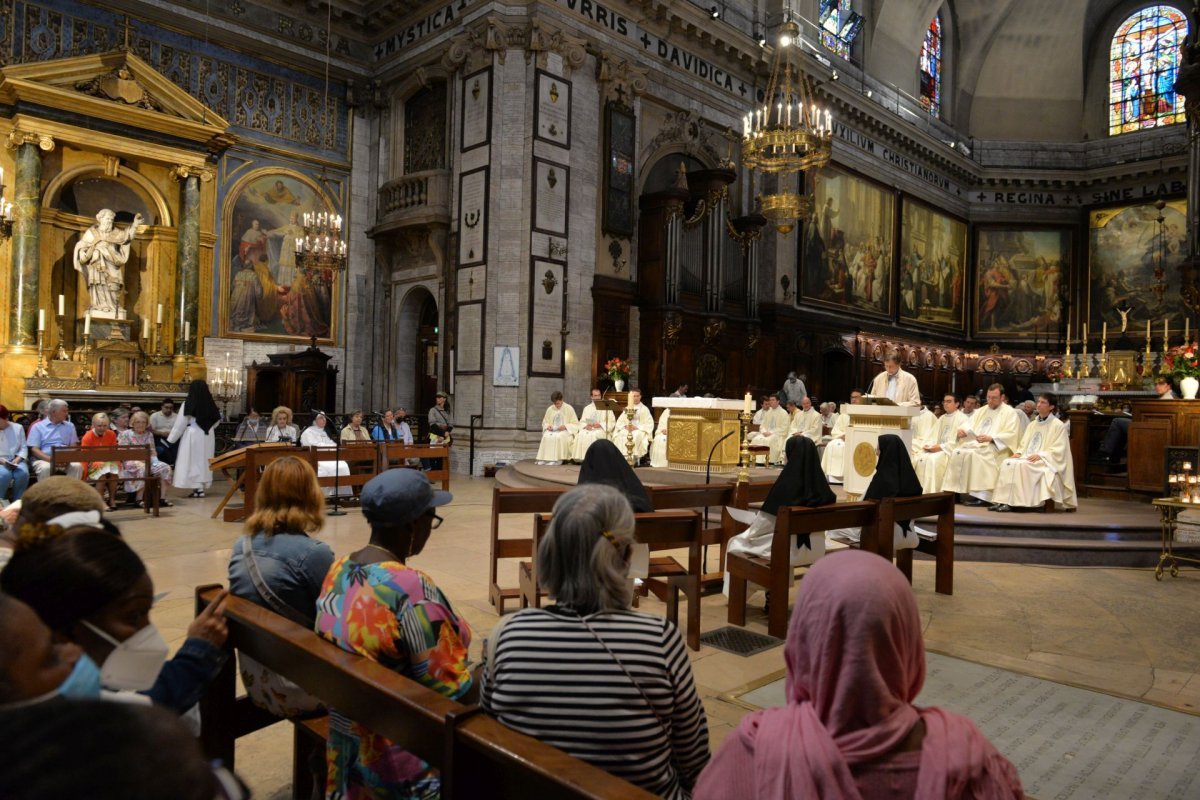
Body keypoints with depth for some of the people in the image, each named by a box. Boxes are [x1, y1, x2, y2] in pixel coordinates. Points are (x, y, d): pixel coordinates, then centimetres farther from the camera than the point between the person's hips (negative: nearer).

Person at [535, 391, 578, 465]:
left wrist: (565, 426, -17)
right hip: (552, 430, 3)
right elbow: (544, 422, 18)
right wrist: (548, 426, -6)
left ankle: (557, 459, -36)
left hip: (565, 431, -3)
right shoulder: (550, 409, 9)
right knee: (546, 436, -32)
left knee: (558, 437, -38)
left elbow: (575, 424, -1)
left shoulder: (569, 409, -1)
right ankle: (545, 458, -32)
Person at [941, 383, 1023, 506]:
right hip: (974, 444, 6)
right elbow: (968, 425, 14)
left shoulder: (1009, 412, 5)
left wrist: (990, 438, -21)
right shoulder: (981, 411, 23)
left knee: (972, 454, -34)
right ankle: (958, 490, -25)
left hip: (995, 448, -6)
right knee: (957, 452, -24)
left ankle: (977, 494, -29)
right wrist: (962, 431, -11)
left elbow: (1011, 435, -7)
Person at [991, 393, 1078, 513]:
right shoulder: (1032, 424, 21)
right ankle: (1002, 501, -32)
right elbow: (1024, 443, 21)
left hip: (1045, 462, -6)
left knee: (1022, 466, -35)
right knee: (1007, 463, -24)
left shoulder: (1058, 425, 0)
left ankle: (1015, 502, -35)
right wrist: (1018, 452, -1)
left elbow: (1058, 450, -8)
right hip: (1027, 458, 6)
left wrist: (1040, 455, -21)